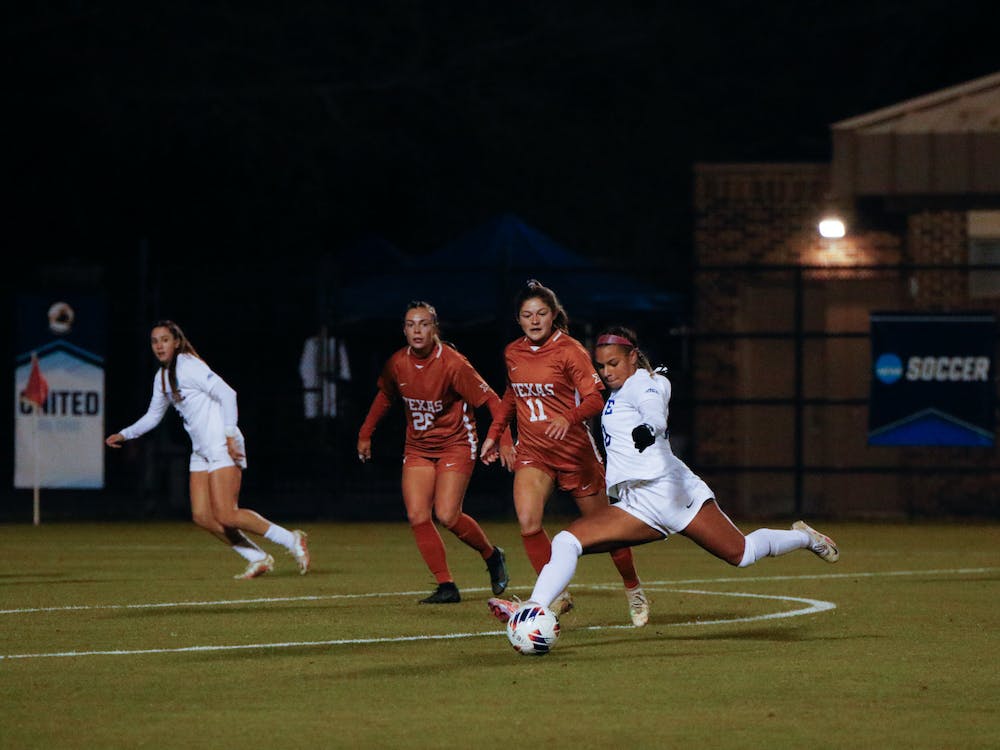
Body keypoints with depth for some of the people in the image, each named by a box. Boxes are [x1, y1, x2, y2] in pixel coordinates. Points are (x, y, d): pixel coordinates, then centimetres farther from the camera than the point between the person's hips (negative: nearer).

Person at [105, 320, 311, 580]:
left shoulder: (188, 366, -11)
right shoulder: (162, 377, 15)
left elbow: (227, 394, -18)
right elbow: (153, 416, 29)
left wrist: (230, 436, -20)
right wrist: (124, 434, 22)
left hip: (222, 447, -9)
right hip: (201, 452, 9)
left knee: (226, 516, -17)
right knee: (202, 516, -3)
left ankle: (292, 541, -6)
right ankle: (259, 560, 4)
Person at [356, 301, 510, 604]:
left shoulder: (452, 363, -19)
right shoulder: (397, 364, -4)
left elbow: (491, 400, -16)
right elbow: (384, 397, 17)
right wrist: (365, 434, 18)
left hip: (456, 444, -5)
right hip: (417, 448, 5)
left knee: (447, 515, -15)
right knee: (417, 516, -9)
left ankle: (492, 555, 13)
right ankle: (446, 587, -3)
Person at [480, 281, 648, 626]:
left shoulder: (569, 350, -11)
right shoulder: (513, 353, 5)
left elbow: (595, 397, -20)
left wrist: (569, 418, -37)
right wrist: (494, 433, 20)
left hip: (575, 451, -4)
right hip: (532, 452, 4)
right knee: (528, 522, -21)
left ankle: (633, 589, 31)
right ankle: (557, 595, -11)